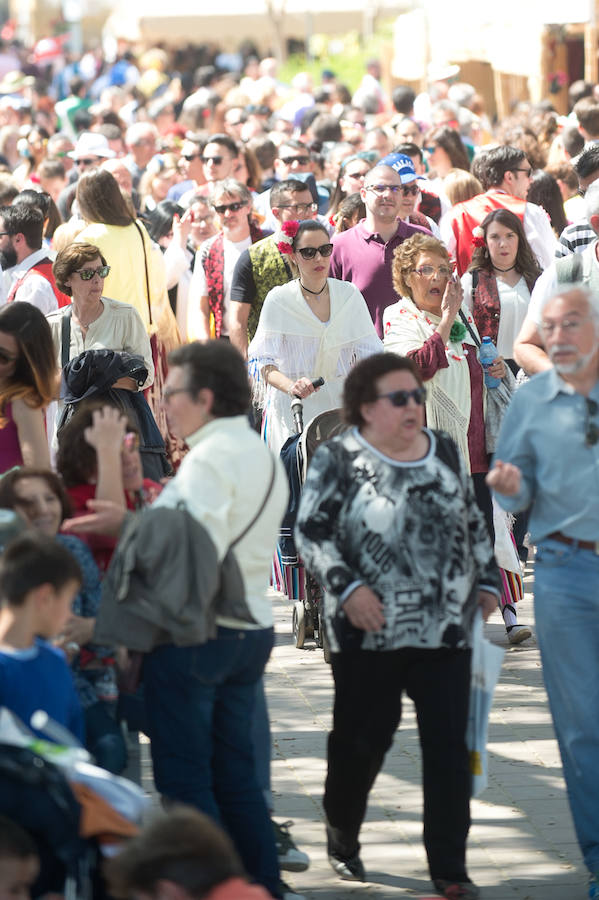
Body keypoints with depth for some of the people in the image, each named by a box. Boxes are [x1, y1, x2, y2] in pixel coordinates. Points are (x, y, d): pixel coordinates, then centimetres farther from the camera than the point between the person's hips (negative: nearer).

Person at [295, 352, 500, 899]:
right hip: (372, 630, -3)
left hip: (447, 628, 3)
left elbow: (473, 523, 21)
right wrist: (347, 587, -15)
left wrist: (487, 580, 13)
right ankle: (342, 838, 32)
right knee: (362, 740, 8)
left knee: (450, 745, -2)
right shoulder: (339, 459, -3)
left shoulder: (446, 452, 12)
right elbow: (311, 532, -5)